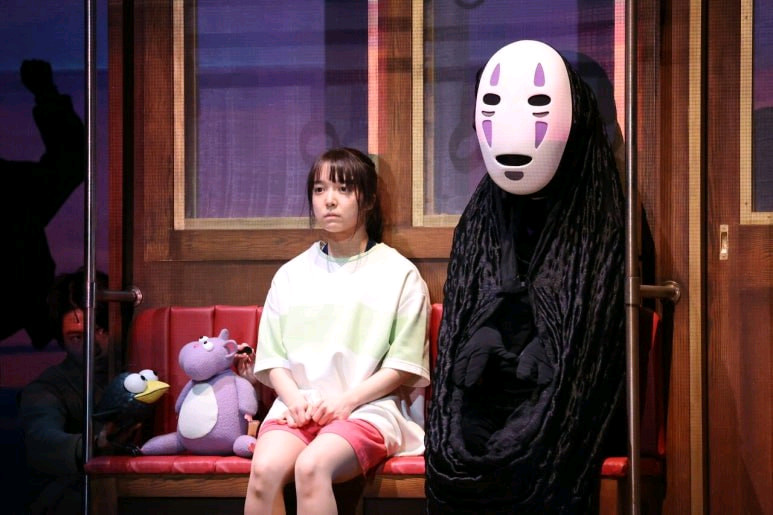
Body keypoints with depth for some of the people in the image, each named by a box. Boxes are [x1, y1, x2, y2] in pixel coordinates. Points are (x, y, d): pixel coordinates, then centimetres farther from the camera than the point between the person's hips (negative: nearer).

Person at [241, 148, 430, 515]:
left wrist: (347, 400, -11)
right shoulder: (291, 275, 17)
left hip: (368, 406, -3)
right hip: (298, 406, 3)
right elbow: (271, 356, 13)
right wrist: (293, 397, -7)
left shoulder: (399, 274, 5)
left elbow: (405, 365, 1)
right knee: (265, 469, -30)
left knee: (312, 465, -35)